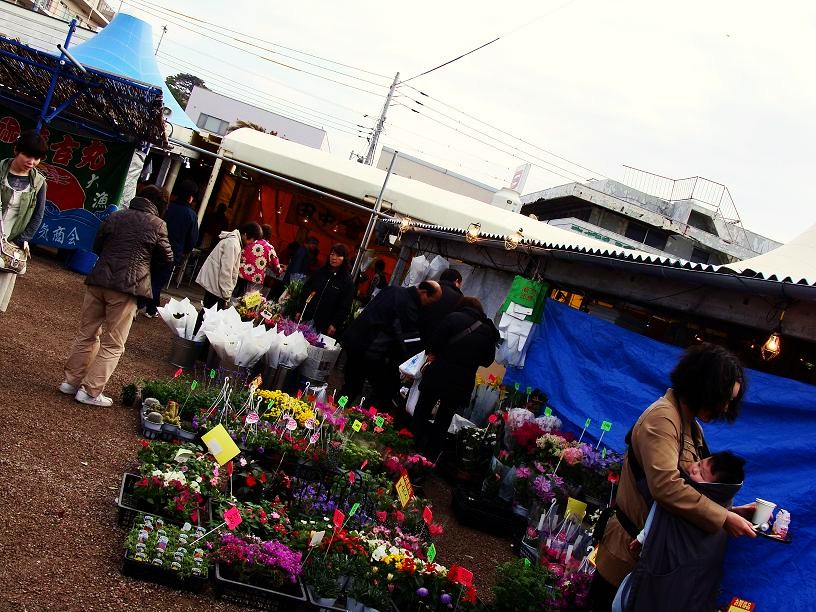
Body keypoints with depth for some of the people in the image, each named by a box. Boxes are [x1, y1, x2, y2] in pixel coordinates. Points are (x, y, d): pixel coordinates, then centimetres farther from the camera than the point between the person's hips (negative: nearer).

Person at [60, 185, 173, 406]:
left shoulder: (116, 216, 10)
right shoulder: (157, 225, -4)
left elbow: (97, 247, 18)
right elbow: (167, 258, 5)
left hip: (99, 280, 5)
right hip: (127, 288, -5)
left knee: (87, 334, 17)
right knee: (113, 344, 4)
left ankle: (71, 381, 22)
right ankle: (91, 391, 3)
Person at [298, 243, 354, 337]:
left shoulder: (347, 281, -3)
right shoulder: (320, 272, 9)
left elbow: (344, 307, -6)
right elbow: (305, 291, 12)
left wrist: (335, 325, -10)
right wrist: (299, 311, 6)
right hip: (306, 319, 4)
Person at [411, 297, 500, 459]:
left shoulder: (454, 317, -6)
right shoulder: (489, 331, 6)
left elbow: (435, 343, -13)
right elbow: (487, 360, 13)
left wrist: (433, 354, 6)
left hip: (438, 375, -3)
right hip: (462, 384, 3)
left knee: (422, 411, 17)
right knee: (443, 421, 17)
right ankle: (430, 455, 22)